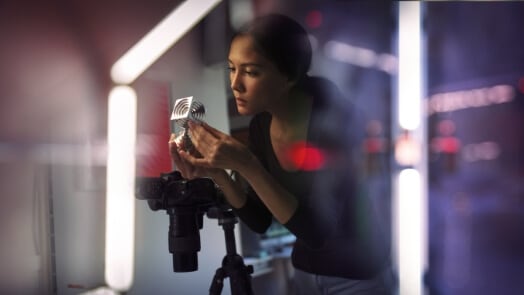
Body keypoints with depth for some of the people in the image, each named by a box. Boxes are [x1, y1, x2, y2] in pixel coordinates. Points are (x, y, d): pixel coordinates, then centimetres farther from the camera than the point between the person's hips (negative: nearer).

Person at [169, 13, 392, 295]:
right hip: (304, 270, 6)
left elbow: (318, 232, -29)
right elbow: (261, 221, -3)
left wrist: (246, 166, -32)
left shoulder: (333, 118, -25)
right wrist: (217, 173, -18)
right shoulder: (260, 125, -6)